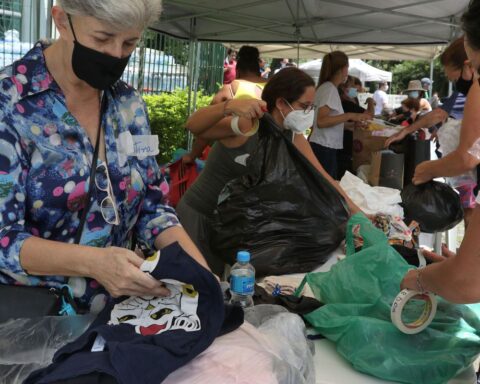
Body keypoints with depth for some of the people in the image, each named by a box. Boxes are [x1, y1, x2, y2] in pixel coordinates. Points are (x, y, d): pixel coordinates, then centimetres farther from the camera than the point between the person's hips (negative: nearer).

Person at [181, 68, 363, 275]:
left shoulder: (293, 137, -5)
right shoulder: (247, 125, -25)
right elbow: (193, 127, -36)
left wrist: (356, 212, -12)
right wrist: (229, 106, -53)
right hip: (199, 216, -6)